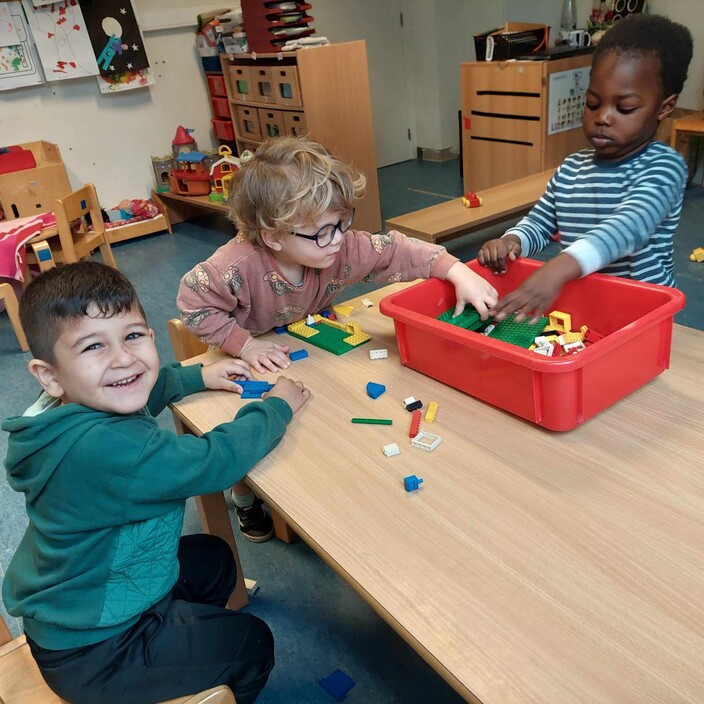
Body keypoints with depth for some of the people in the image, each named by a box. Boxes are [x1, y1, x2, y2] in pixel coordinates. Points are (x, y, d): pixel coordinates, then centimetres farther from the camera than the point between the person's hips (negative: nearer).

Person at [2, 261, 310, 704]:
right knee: (252, 643, 10)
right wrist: (277, 407, -15)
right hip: (91, 652, -8)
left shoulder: (83, 404, -11)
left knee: (214, 559, 27)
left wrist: (198, 376, 10)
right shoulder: (104, 448, -40)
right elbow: (217, 460, -31)